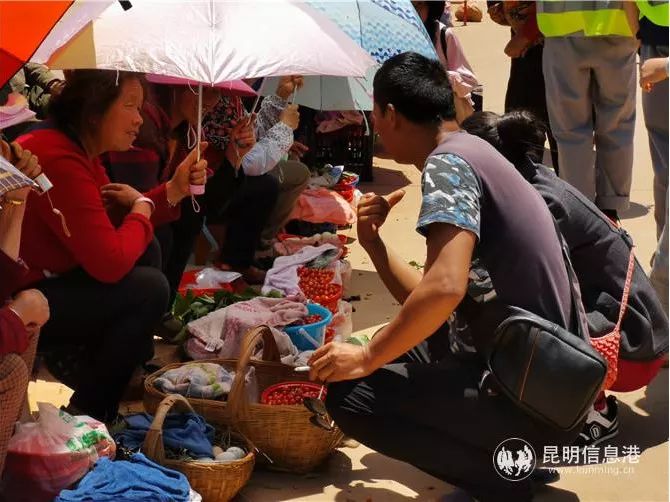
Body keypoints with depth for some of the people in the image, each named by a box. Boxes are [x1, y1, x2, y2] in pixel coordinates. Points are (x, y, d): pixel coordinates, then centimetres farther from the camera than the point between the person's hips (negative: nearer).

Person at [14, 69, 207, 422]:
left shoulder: (79, 147, 4)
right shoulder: (59, 160, -28)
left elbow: (115, 221, 10)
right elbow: (111, 262, -30)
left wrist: (174, 190, -3)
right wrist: (142, 206, -11)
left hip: (47, 278, 10)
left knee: (148, 250, 8)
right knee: (149, 289, -18)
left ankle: (78, 355, 13)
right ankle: (86, 411, -2)